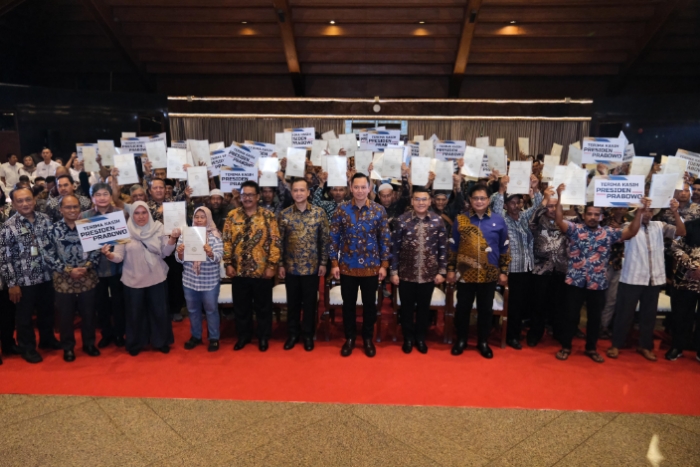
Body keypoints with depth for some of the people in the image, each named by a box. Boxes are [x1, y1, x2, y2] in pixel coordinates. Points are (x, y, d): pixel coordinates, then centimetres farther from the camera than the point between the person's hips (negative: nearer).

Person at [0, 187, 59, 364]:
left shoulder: (44, 219, 0)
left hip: (46, 276, 4)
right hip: (24, 280, -4)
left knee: (47, 311, 19)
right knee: (24, 316, 11)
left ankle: (47, 339, 39)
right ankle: (27, 348, 28)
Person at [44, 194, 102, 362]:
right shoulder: (54, 230, -4)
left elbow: (97, 249, 1)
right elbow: (49, 256, -5)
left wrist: (87, 267, -13)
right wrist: (69, 270, -13)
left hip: (88, 279, 1)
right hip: (63, 281, -1)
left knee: (89, 314, 12)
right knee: (65, 316, 11)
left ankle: (89, 344, 30)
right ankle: (68, 347, 28)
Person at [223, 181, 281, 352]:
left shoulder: (268, 216, -3)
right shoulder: (232, 216, 4)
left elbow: (274, 242, -5)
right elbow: (227, 241, 4)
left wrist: (272, 265, -10)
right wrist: (228, 263, -2)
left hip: (262, 270, -2)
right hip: (238, 270, 2)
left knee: (263, 306, 10)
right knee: (241, 306, 14)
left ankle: (263, 337, 25)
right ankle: (243, 335, 31)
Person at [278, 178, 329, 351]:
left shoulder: (319, 213, -4)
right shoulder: (284, 215, -1)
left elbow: (324, 240, -1)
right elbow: (280, 241, 3)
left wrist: (323, 263, -3)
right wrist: (280, 264, 0)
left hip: (312, 267, -1)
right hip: (291, 267, 1)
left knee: (310, 303, 9)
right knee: (292, 302, 12)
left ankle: (308, 335, 23)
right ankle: (292, 334, 26)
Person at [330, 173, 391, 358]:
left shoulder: (379, 210, -3)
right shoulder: (341, 209, -4)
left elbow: (385, 239, 1)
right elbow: (334, 237, -1)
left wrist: (384, 265, -1)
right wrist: (334, 263, -4)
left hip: (371, 267, 0)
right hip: (347, 266, 0)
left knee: (370, 304, 11)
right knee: (348, 303, 11)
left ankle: (368, 338, 28)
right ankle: (349, 338, 28)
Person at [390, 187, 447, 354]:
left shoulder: (438, 221, -3)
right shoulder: (402, 220, -7)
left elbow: (443, 248, 2)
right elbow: (395, 247, -4)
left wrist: (442, 271, 0)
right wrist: (394, 271, -5)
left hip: (429, 274, 1)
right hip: (406, 273, -1)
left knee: (424, 307, 15)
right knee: (407, 307, 12)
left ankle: (421, 338, 33)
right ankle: (408, 338, 31)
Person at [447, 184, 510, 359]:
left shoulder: (499, 221, 1)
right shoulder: (460, 219, -1)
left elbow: (504, 249, 6)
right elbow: (453, 247, 4)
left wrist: (503, 271, 4)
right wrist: (451, 269, 2)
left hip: (489, 274, 1)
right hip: (465, 273, 0)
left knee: (486, 309, 11)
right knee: (463, 308, 9)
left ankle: (483, 341, 28)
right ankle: (461, 339, 26)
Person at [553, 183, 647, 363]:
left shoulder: (609, 233, 5)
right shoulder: (574, 229, -2)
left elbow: (631, 232, -4)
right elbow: (559, 220, -16)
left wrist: (640, 211, -15)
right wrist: (560, 198, -27)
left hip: (598, 283, 2)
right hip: (575, 282, -2)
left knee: (595, 317, 13)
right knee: (571, 316, 5)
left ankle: (591, 348, 29)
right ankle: (565, 347, 19)